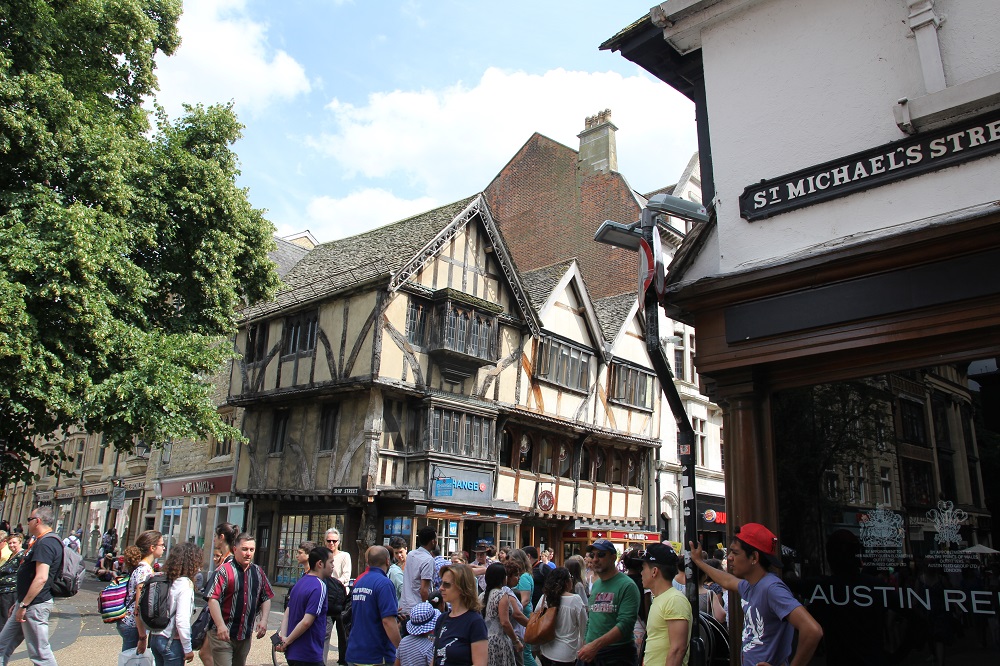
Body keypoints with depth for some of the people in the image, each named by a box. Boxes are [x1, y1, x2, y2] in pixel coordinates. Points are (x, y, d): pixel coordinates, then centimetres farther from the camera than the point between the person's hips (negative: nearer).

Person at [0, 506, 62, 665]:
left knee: (39, 653, -4)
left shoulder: (45, 543, -20)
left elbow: (41, 578, -27)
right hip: (28, 603, 11)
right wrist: (19, 603, 22)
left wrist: (24, 605, -22)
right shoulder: (42, 541, 16)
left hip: (35, 605, -11)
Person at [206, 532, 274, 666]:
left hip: (246, 635, 6)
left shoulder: (258, 573, 8)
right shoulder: (225, 570, -9)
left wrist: (263, 620, 1)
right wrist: (220, 625, -24)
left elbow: (266, 598, 15)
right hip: (224, 634, -5)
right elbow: (213, 599, -15)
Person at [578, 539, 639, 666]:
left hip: (618, 655, -6)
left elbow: (626, 624, -22)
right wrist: (587, 645, 8)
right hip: (592, 652, 6)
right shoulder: (595, 585, 10)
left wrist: (595, 645, -28)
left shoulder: (627, 586, -13)